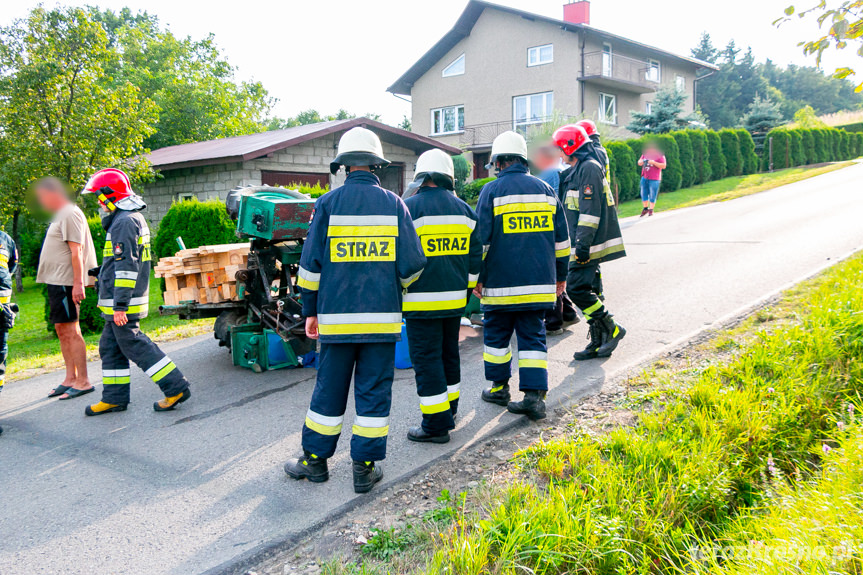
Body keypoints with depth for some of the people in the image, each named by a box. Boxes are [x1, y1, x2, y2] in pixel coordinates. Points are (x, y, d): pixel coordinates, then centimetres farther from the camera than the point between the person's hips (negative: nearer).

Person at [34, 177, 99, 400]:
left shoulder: (70, 214, -12)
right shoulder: (60, 215, 19)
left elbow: (76, 251, -19)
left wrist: (78, 283, -24)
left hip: (66, 282, -10)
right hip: (56, 281, 10)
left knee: (70, 331, -8)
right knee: (62, 331, 12)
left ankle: (83, 381, -4)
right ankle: (70, 379, 18)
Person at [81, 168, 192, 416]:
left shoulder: (124, 222, -16)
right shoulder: (133, 219, 17)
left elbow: (126, 267, -23)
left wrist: (120, 305, -24)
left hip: (122, 303, -10)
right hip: (117, 303, 10)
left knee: (134, 345, -7)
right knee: (110, 347, 14)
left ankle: (176, 387, -5)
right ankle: (114, 398, 22)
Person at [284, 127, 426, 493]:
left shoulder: (328, 204, -1)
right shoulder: (394, 204, 1)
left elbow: (310, 264, 0)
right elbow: (412, 264, 1)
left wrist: (310, 311, 10)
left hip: (336, 317, 0)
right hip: (382, 318, 0)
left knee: (329, 390, 11)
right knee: (374, 391, 8)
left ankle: (315, 460, 23)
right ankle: (365, 467, 14)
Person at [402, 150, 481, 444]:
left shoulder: (410, 207, -9)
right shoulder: (463, 209, 9)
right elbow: (475, 254, 13)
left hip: (422, 300, -6)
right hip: (455, 298, 6)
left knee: (426, 358, 0)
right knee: (449, 353, 19)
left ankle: (436, 424, 3)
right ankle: (449, 411, 32)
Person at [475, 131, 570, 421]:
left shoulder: (492, 191, -5)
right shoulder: (545, 189, 9)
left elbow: (481, 239, -7)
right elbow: (561, 238, 12)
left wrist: (478, 277, 2)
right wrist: (560, 275, 20)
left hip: (501, 282, -3)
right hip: (539, 283, 4)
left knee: (497, 334, 13)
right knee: (533, 337, 7)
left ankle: (499, 388, 23)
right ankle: (534, 395, 1)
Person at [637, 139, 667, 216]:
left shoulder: (660, 155, -4)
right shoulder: (645, 153, 12)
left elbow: (663, 166, -10)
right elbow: (639, 163, 15)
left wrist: (654, 162, -22)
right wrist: (642, 161, -9)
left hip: (654, 179, -5)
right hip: (644, 178, 5)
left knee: (652, 195, -1)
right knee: (643, 194, 7)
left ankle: (651, 210, 11)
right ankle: (645, 208, 22)